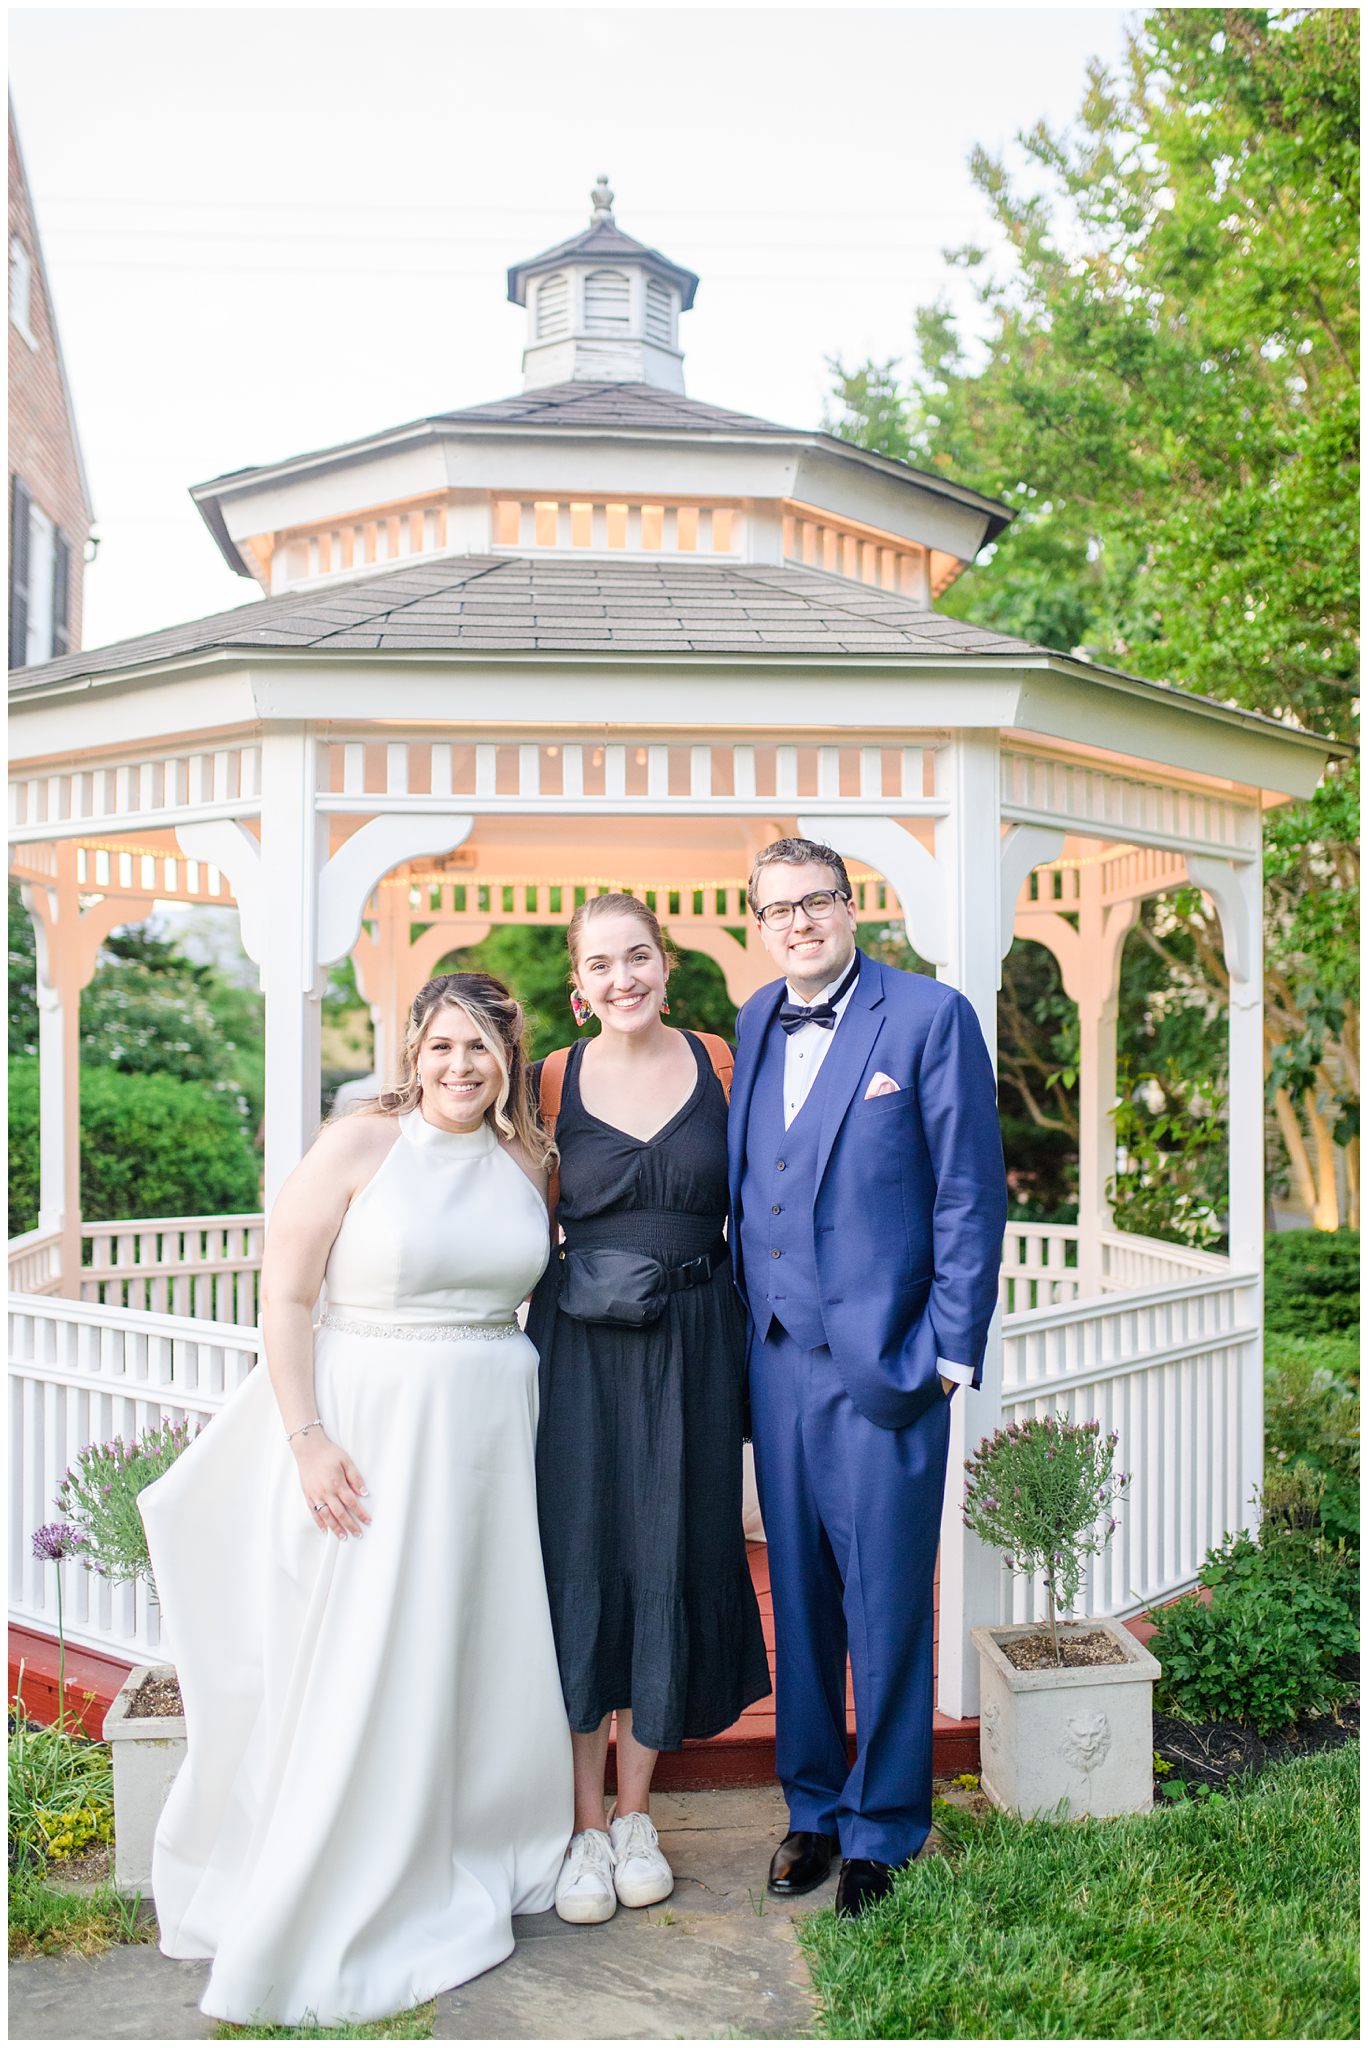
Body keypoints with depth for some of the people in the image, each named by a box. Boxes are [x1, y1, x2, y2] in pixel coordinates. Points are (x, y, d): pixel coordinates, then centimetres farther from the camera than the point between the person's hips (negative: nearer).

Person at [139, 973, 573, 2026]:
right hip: (373, 1427, -4)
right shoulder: (359, 1145, -8)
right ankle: (328, 1911, 23)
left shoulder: (529, 1166, 6)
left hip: (496, 1429, 5)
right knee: (362, 1659, 3)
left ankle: (469, 1866, 35)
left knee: (487, 1650, 13)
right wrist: (307, 1437, -14)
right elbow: (285, 1298, -9)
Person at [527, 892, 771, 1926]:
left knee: (673, 1565, 9)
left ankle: (636, 1814, 28)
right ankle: (586, 1824, 22)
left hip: (694, 1348, 1)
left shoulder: (716, 1062, 2)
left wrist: (745, 1334, 2)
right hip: (583, 1351, -1)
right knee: (582, 1565, 4)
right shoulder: (555, 1079, 0)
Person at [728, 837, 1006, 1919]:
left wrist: (951, 1351, -9)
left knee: (886, 1609, 6)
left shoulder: (930, 1016, -7)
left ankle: (884, 1829, 27)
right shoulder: (753, 1026, 10)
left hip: (883, 1361, -5)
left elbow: (971, 1194, -7)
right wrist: (742, 1321, 10)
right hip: (777, 1359, 5)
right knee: (799, 1598, 16)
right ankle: (814, 1806, 35)